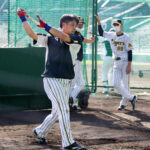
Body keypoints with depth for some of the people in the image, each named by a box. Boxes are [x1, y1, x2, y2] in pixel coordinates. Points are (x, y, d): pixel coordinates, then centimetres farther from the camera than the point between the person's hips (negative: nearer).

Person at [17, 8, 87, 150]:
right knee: (63, 109, -13)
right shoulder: (50, 40, 4)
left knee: (57, 112, 14)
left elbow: (64, 37, -18)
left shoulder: (76, 40, 2)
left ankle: (40, 131, 37)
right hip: (51, 79, -4)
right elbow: (32, 34, 0)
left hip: (66, 82, 4)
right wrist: (23, 18, -9)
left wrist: (46, 26, -25)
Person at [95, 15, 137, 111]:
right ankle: (131, 98, 12)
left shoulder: (126, 37, -9)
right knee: (116, 84, -1)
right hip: (116, 63, 6)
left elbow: (129, 52, -11)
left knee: (125, 84, -4)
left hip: (125, 62, -6)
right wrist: (99, 22, 8)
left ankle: (124, 103, 8)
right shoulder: (111, 35, 8)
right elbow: (101, 33, 20)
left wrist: (129, 66, -18)